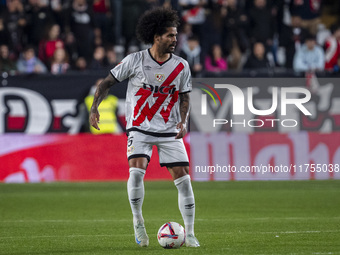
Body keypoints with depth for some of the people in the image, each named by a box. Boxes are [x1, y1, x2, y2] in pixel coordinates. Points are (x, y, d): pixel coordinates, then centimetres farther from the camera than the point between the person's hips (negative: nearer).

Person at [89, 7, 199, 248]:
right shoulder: (135, 60, -8)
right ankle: (138, 221, -2)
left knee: (183, 178, -5)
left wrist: (183, 122, -8)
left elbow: (185, 97, 9)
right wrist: (94, 108, -14)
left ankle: (190, 234, 6)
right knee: (136, 171, -24)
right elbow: (107, 82, -1)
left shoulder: (181, 66, -2)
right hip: (140, 128, -2)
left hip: (170, 131, 2)